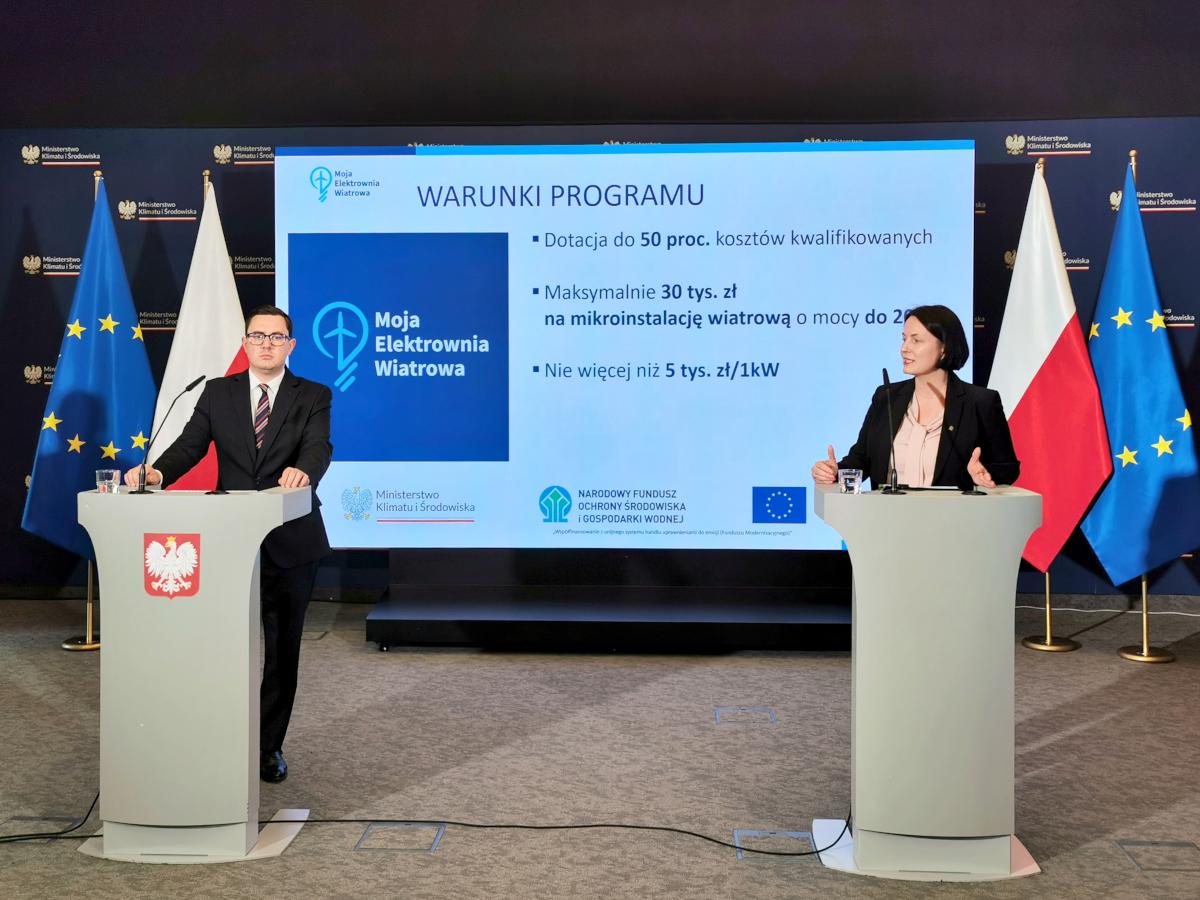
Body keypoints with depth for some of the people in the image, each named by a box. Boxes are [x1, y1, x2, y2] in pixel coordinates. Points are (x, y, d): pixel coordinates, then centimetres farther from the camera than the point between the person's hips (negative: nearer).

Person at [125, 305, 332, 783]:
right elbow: (190, 444, -4)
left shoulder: (313, 397, 0)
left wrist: (303, 471, -40)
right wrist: (156, 472, -25)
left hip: (291, 542, -1)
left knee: (282, 648, 9)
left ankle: (269, 747, 22)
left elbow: (319, 447, -17)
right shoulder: (218, 393, 7)